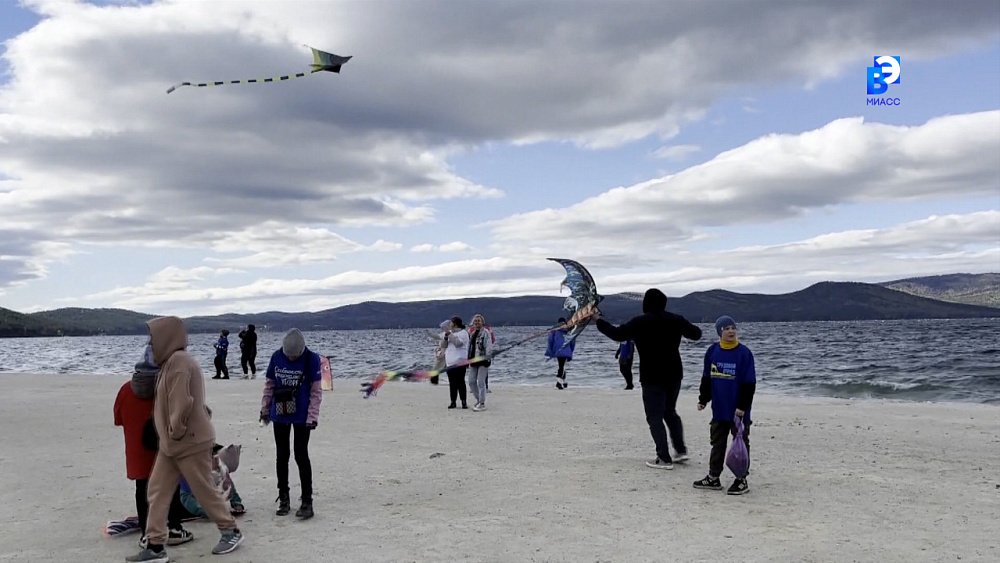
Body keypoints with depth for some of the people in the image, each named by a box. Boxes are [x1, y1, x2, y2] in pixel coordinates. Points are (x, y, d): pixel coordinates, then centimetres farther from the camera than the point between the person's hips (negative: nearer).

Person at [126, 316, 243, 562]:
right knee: (157, 491, 7)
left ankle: (231, 531, 19)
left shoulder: (178, 361, -20)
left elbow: (181, 402, -25)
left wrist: (176, 431, -16)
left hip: (190, 442, -10)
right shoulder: (171, 361, 12)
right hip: (172, 443, 10)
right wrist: (172, 434, 14)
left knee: (204, 490, 3)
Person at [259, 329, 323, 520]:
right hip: (279, 414, 4)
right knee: (282, 456, 11)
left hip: (302, 416, -3)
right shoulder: (276, 357, -5)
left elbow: (316, 391, -10)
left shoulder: (311, 359, -13)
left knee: (301, 456, -2)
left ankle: (307, 501, 5)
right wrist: (265, 409, 9)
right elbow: (269, 385, 7)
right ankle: (283, 498, 23)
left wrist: (312, 416, -13)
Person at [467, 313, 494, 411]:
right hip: (473, 361, 8)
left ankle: (482, 404, 1)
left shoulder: (485, 332, -7)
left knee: (481, 382, -7)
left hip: (482, 361, -8)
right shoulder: (472, 334, 16)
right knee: (471, 381, 10)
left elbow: (489, 346, -13)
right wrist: (468, 359, 19)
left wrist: (487, 358, -20)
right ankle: (478, 400, 25)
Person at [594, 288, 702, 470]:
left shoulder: (640, 322, -12)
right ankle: (681, 450, 16)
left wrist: (599, 321, 4)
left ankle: (664, 459, -3)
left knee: (654, 417, 1)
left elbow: (617, 334, -10)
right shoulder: (676, 320, 1)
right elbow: (696, 334, 12)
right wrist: (684, 327, 33)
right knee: (670, 412, 22)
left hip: (652, 377, -5)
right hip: (674, 375, 5)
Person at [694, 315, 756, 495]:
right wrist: (703, 399, 10)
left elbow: (749, 383, -10)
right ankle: (713, 477, 24)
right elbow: (706, 378, 12)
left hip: (738, 410, -5)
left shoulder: (744, 353, -10)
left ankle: (741, 480, 13)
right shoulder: (712, 351, 3)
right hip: (719, 409, 5)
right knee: (717, 443, 14)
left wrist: (742, 406, -14)